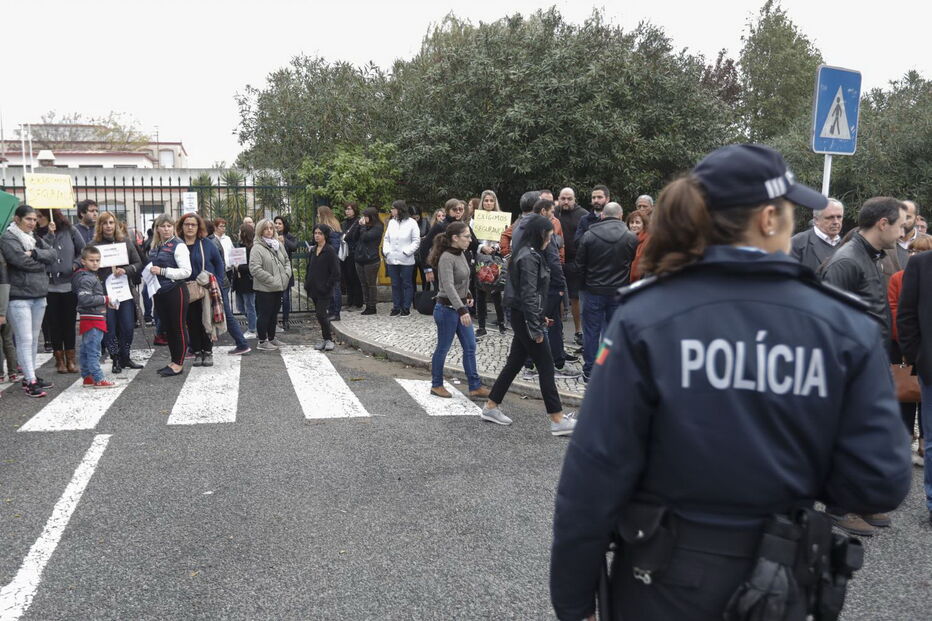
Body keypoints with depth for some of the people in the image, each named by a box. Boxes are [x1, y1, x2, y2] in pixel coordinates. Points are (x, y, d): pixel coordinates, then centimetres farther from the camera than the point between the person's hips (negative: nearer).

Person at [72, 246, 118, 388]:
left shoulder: (93, 276, 17)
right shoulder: (86, 278, -15)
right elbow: (85, 299, -24)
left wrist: (106, 302, 12)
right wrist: (105, 299, -17)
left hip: (95, 318, 11)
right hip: (91, 319, -11)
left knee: (86, 350, 15)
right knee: (93, 351, -8)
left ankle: (87, 378, 22)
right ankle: (98, 380, -6)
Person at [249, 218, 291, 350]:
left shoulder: (279, 245, 10)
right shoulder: (257, 248, -13)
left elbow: (286, 261, 20)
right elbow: (255, 269, -20)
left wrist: (286, 275, 2)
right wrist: (272, 280, -20)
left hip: (278, 287, 7)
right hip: (264, 288, -7)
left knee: (274, 314, 17)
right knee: (264, 315, 1)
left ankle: (271, 338, 30)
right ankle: (262, 341, 11)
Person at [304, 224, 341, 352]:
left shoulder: (330, 250, -9)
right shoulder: (313, 250, 11)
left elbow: (335, 271, -12)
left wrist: (327, 285, -15)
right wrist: (307, 283, 8)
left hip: (324, 290, -7)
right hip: (314, 289, 7)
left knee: (321, 314, -11)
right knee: (320, 314, 11)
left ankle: (329, 339, 2)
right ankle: (325, 339, 19)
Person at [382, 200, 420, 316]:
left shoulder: (411, 223, -4)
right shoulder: (391, 222, 9)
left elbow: (416, 241, -5)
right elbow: (386, 239, 13)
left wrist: (406, 252, -12)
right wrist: (386, 251, -1)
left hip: (406, 260, -4)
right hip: (392, 260, 4)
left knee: (406, 284, 4)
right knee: (395, 285, 9)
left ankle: (406, 308, 10)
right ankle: (396, 307, 16)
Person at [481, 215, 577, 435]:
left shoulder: (528, 253, 13)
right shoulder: (529, 257, -17)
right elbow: (528, 295, -21)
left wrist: (539, 316, 17)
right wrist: (536, 328, -19)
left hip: (521, 318, 10)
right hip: (525, 319, -10)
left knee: (515, 362, 15)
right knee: (546, 367, -5)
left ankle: (491, 406, 23)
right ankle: (558, 420, 0)